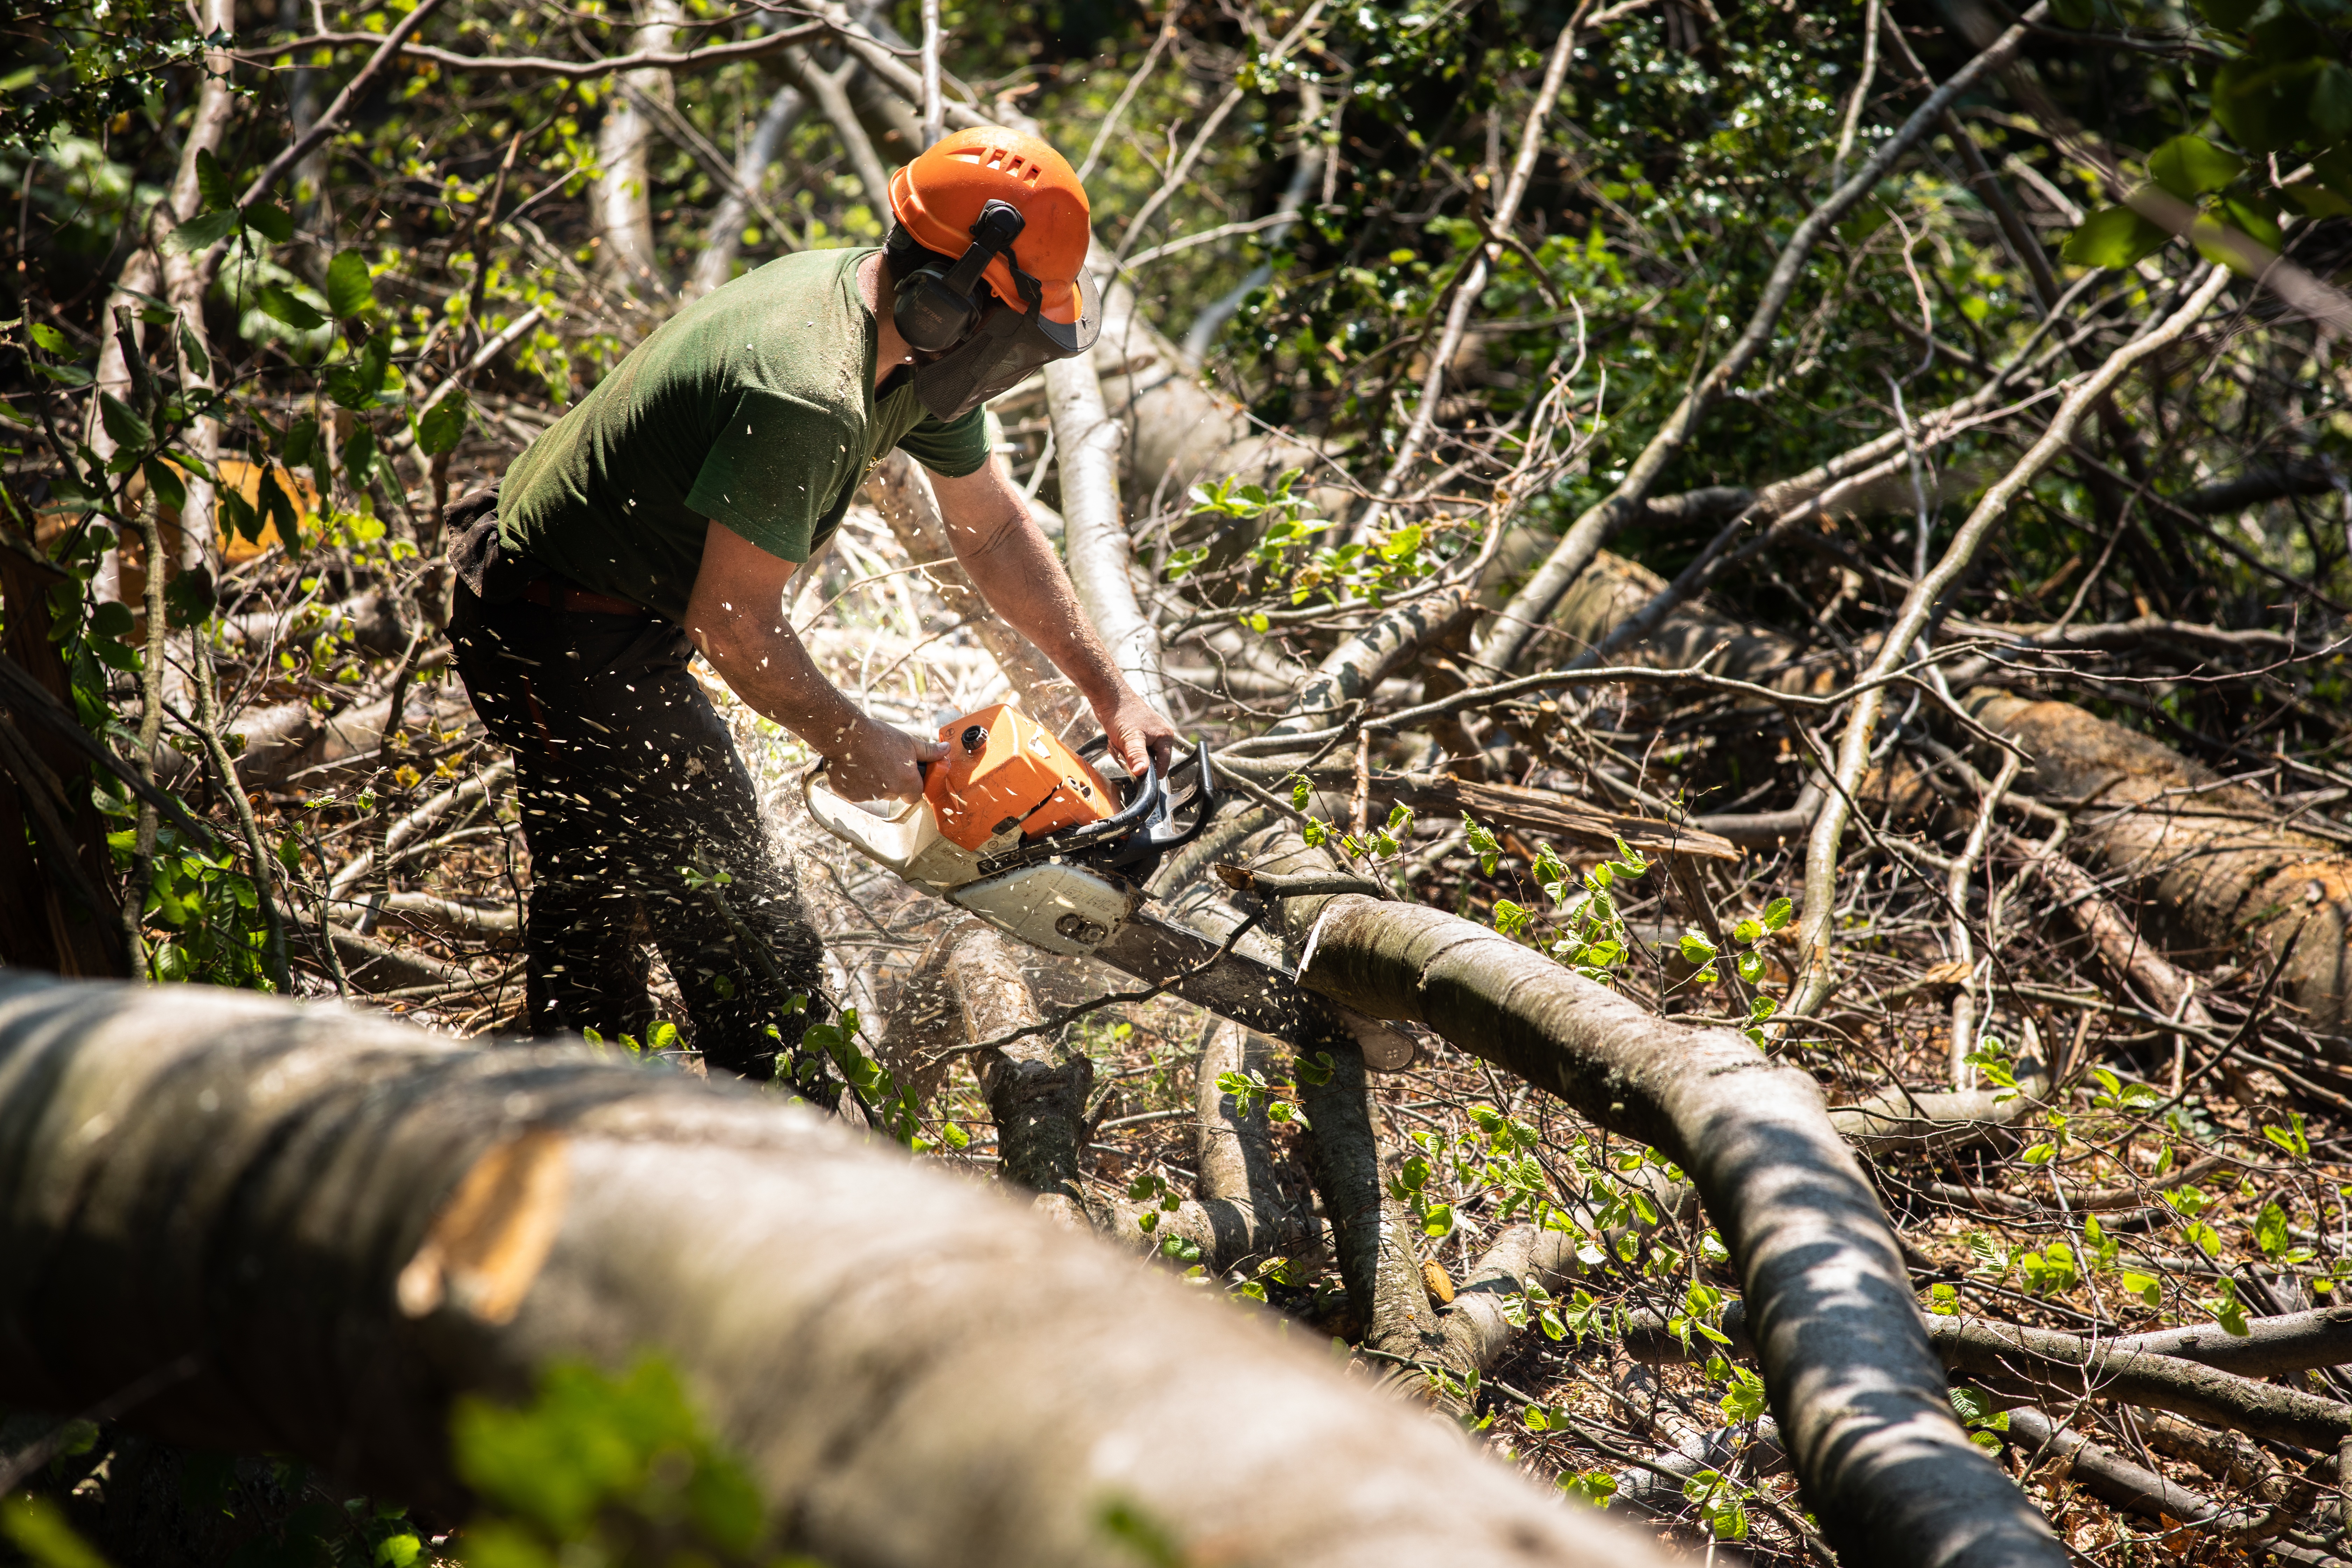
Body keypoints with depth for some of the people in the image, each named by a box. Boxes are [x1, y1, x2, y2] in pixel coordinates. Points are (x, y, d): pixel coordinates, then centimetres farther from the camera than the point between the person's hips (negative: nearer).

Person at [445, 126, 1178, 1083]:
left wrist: (1111, 694, 8)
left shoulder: (912, 338, -3)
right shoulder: (807, 397, -33)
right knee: (759, 956, -4)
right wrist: (851, 743, -11)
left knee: (598, 897, 25)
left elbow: (993, 529, 8)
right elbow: (731, 625, -27)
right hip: (577, 654, -11)